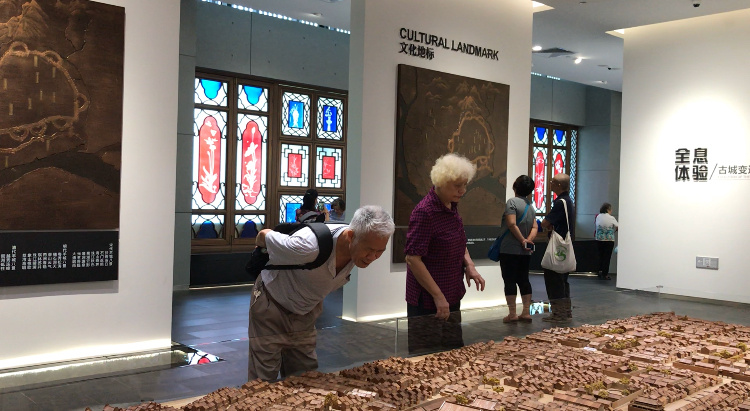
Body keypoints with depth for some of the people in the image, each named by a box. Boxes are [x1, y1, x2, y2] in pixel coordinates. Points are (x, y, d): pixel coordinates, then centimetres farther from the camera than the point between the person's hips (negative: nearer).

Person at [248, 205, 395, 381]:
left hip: (305, 312, 6)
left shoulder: (360, 247, -19)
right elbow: (264, 235, -20)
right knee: (264, 379, -2)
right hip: (271, 306, -6)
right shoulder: (308, 247, -40)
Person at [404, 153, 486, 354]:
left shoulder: (452, 206, 5)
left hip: (451, 297, 9)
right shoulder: (425, 212, -21)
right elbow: (413, 258, -22)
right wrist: (438, 296, -20)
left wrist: (469, 265, 2)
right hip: (427, 301, -9)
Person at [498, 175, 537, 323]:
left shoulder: (512, 202, -10)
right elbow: (534, 227, 6)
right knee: (524, 280, 12)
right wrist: (529, 240, -8)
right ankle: (526, 312, 13)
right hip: (525, 251, 7)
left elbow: (512, 224, -20)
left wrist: (522, 240, -12)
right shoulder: (531, 206, 13)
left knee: (509, 280, -2)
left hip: (510, 249, -7)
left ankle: (512, 313, -1)